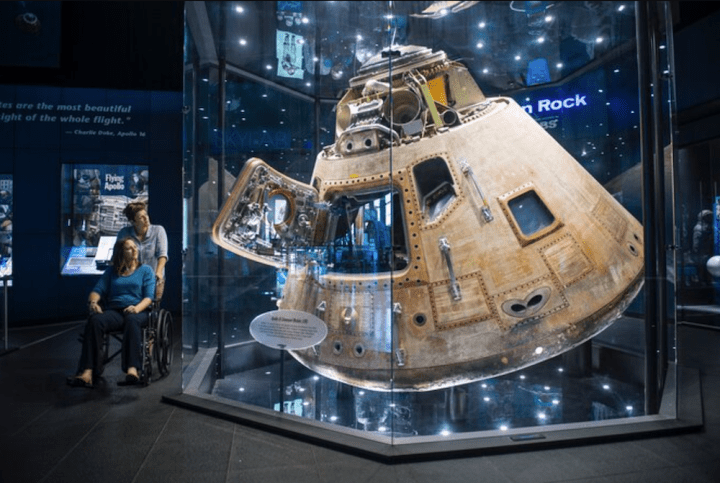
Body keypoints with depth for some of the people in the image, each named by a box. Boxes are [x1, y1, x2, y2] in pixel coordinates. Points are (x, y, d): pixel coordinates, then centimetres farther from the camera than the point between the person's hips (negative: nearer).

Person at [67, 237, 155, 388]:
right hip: (113, 310, 3)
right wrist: (93, 302, -12)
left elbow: (149, 296, 3)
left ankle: (132, 369, -56)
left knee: (132, 320, -40)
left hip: (137, 312, -2)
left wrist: (137, 308, -18)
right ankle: (87, 373, -43)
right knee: (95, 320, -32)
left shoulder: (146, 270, 17)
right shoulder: (111, 271, 26)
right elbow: (98, 290, 12)